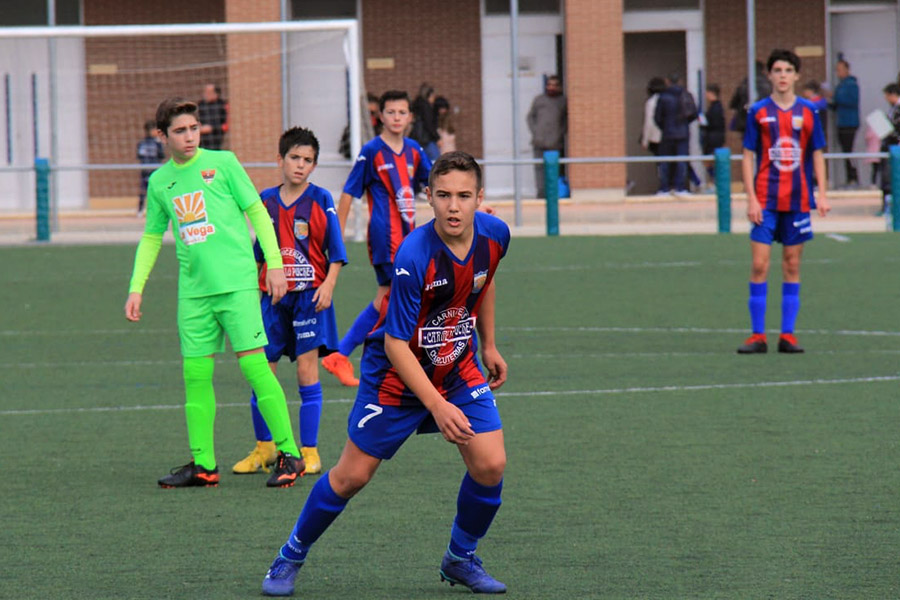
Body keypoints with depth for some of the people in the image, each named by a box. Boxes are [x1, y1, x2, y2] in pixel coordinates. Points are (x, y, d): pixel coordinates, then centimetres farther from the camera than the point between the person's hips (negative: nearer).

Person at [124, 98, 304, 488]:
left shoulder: (222, 163, 1)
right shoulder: (159, 181, 12)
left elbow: (256, 212, 3)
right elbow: (151, 237, 22)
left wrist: (274, 263, -3)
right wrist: (136, 288, 16)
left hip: (237, 283, -4)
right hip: (193, 290, 4)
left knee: (253, 362, -9)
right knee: (196, 374, 3)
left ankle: (289, 454, -2)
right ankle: (202, 464, 11)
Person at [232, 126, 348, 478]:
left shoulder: (320, 200, -1)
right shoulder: (266, 200, 8)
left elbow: (335, 251, -1)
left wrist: (328, 285, -13)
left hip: (310, 294, -3)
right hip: (273, 296, 3)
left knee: (307, 369, -6)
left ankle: (309, 452, 1)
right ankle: (264, 448, 17)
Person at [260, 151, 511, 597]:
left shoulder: (494, 235, -14)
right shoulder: (414, 255, -32)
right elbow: (395, 344, -27)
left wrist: (488, 345, 19)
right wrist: (437, 405, -32)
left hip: (459, 368, 5)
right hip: (396, 373, -5)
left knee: (490, 465, -10)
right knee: (351, 476, 2)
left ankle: (460, 560, 15)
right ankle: (290, 558, 24)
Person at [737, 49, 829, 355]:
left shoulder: (808, 111, 5)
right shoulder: (758, 112, 1)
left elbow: (817, 155, 10)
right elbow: (748, 157, 2)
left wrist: (822, 194, 0)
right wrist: (751, 198, -7)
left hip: (798, 200, 2)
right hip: (766, 201, -2)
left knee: (792, 265, 5)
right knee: (759, 265, -7)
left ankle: (787, 335, 9)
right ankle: (758, 336, -2)